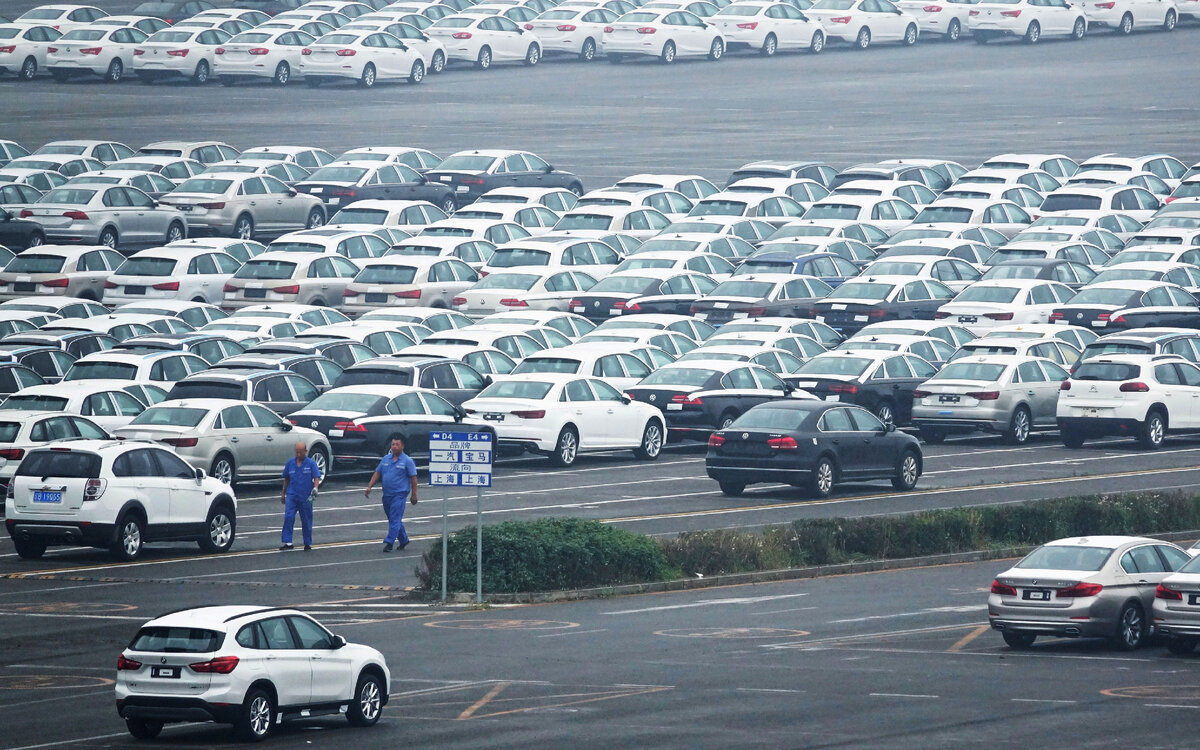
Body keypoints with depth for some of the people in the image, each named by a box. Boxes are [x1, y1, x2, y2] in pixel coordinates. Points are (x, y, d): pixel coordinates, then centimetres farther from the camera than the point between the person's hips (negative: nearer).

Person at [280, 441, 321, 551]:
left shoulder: (311, 464, -2)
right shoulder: (290, 463, 6)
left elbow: (317, 477, -8)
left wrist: (315, 488, -27)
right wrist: (283, 493, 19)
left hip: (306, 497, -2)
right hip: (292, 496, 2)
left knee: (306, 521, 6)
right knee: (288, 517, -14)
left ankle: (308, 543, 20)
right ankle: (288, 543, -16)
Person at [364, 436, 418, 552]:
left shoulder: (407, 461, -4)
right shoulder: (385, 459, 11)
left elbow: (413, 478, -3)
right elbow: (377, 473, 14)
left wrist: (414, 495, -5)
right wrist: (369, 487, 4)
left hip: (399, 494, -6)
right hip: (387, 494, 6)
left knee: (395, 519, -11)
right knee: (393, 519, 14)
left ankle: (389, 542, -14)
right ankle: (403, 540, 28)